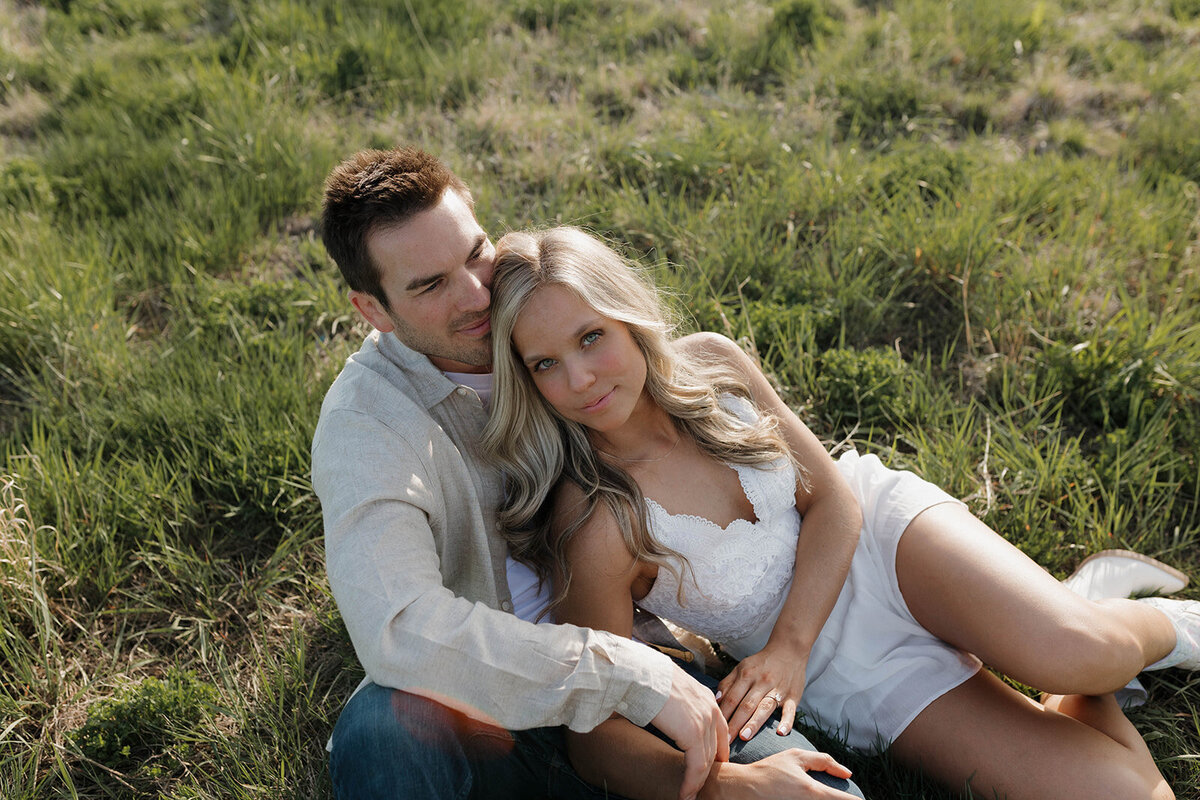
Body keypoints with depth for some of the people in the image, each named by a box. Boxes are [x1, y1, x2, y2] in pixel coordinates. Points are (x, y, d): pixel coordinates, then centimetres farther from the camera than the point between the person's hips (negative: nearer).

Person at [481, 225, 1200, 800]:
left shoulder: (709, 362, -12)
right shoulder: (595, 531, -25)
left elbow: (834, 497, -5)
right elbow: (595, 731, -18)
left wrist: (788, 644, -19)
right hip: (847, 671, -2)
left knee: (1068, 653, -28)